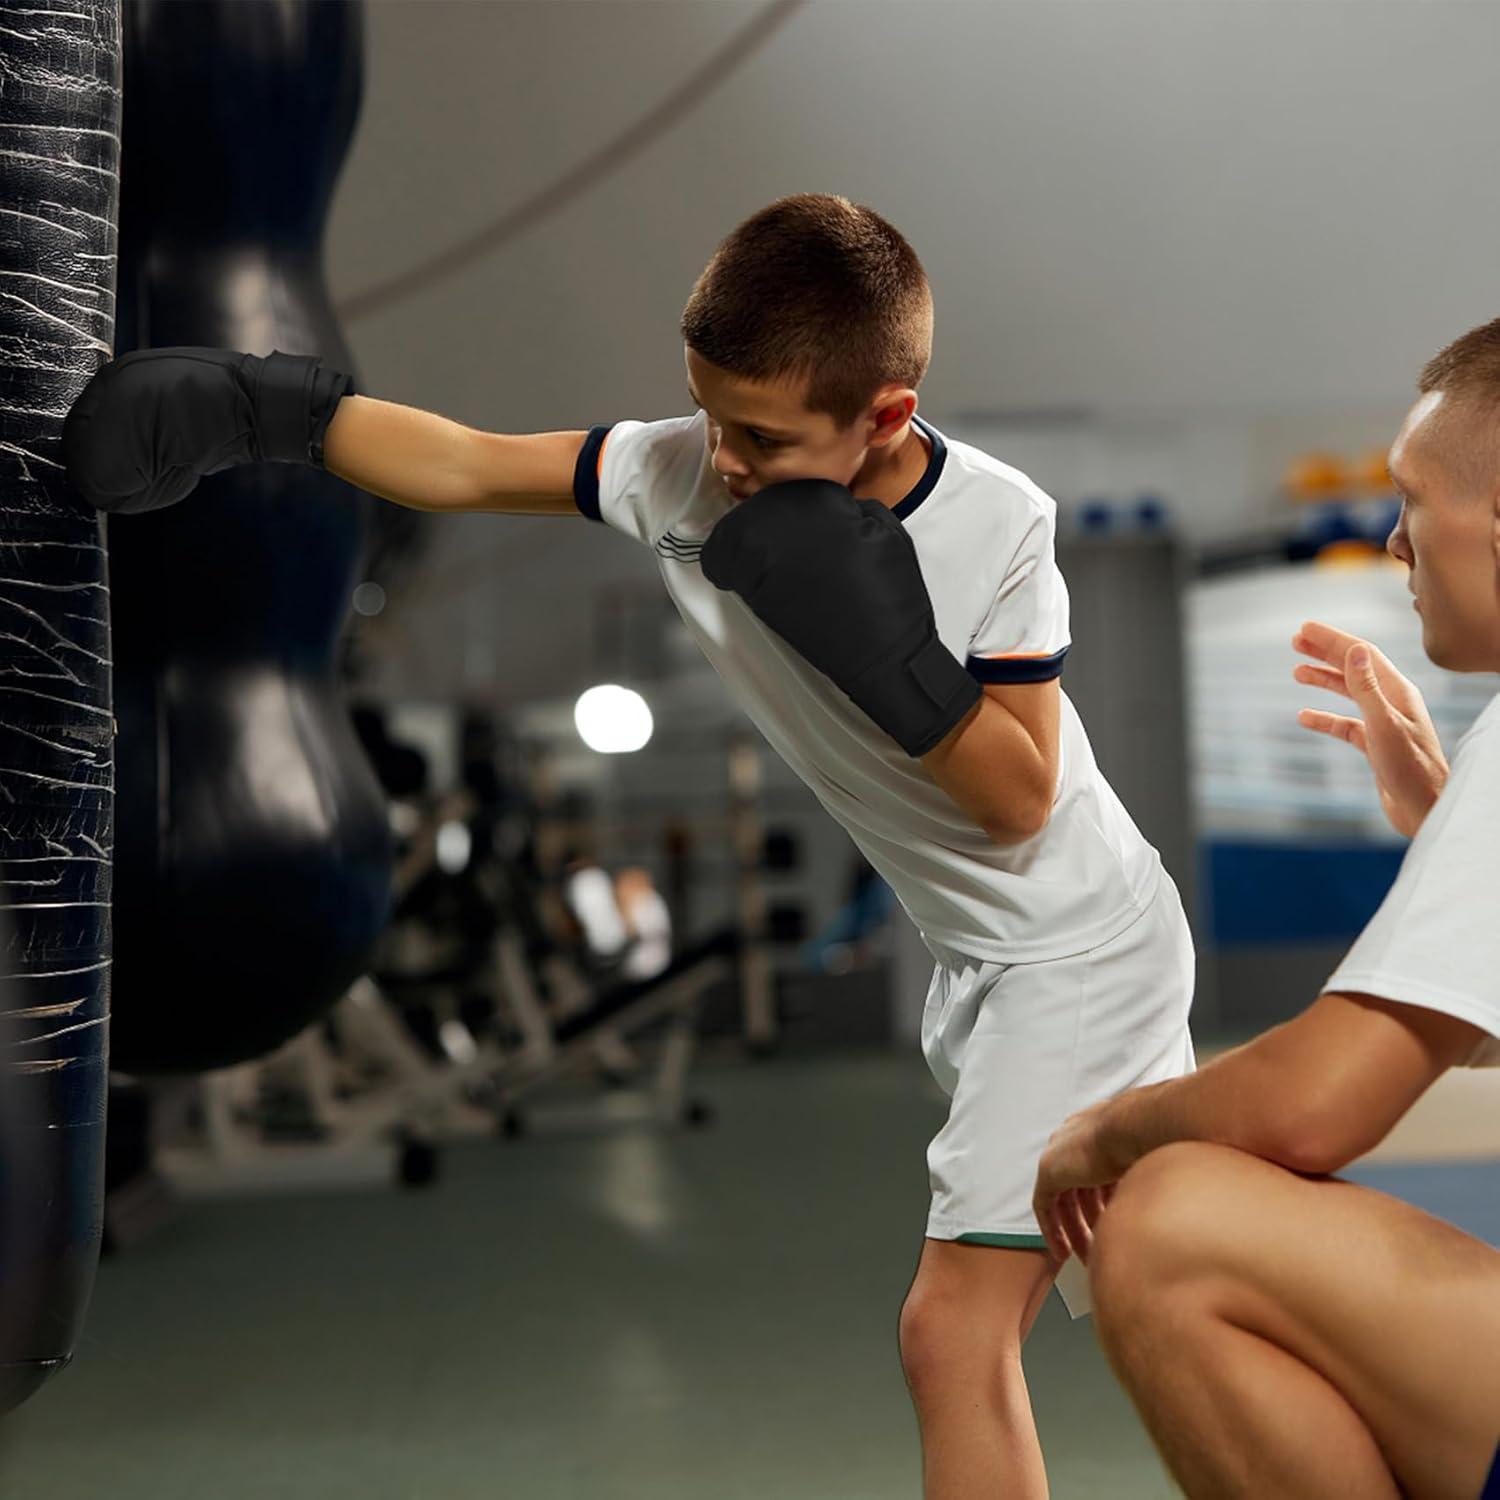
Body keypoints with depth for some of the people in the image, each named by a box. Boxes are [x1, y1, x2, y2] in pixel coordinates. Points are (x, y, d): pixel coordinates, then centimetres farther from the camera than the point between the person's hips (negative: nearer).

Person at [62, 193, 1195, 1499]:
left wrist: (888, 652, -33)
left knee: (952, 1331, -13)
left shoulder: (1000, 525, -23)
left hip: (1078, 951, -7)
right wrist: (266, 408, -20)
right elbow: (463, 467, -8)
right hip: (980, 953, 7)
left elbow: (1018, 799, -21)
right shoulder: (680, 474, -12)